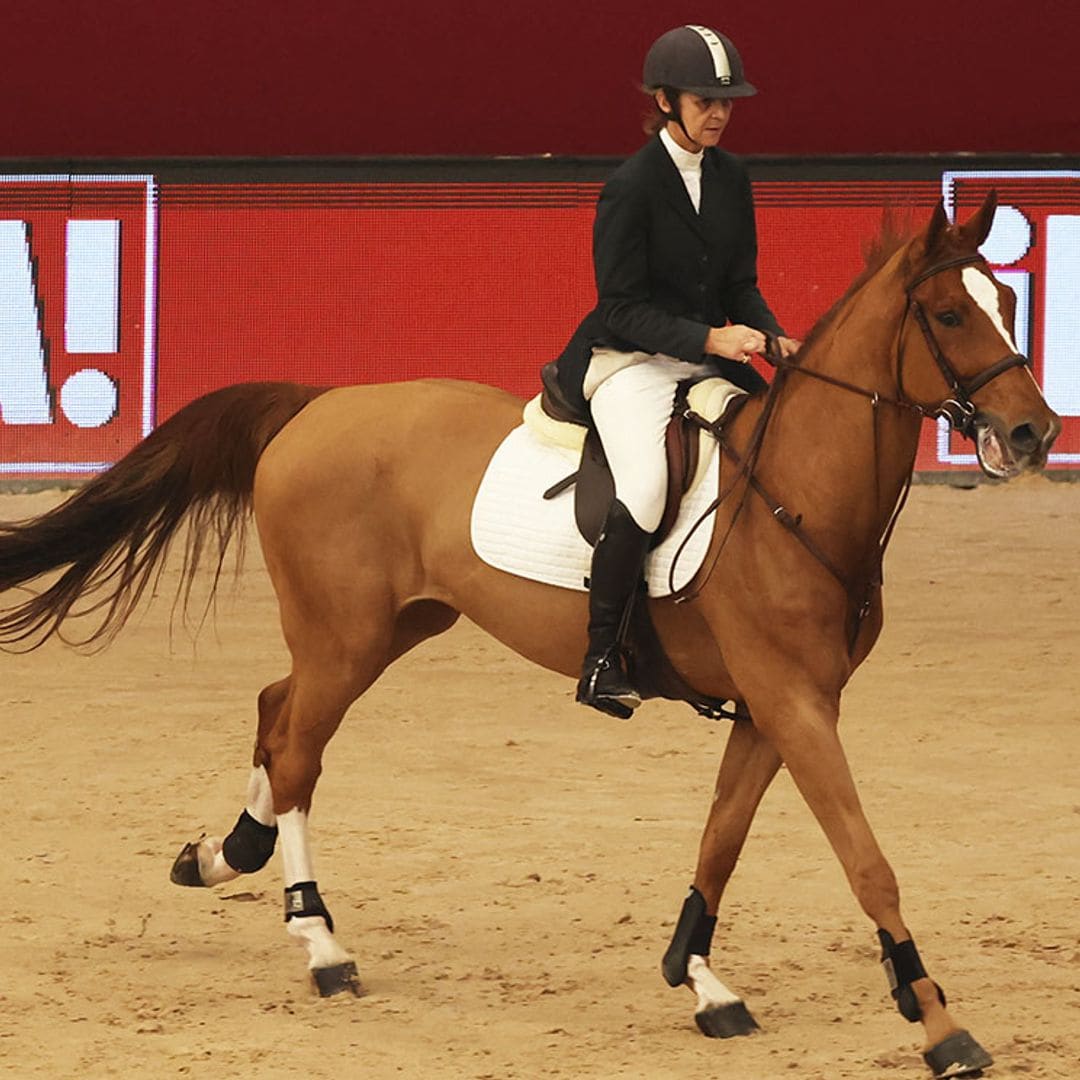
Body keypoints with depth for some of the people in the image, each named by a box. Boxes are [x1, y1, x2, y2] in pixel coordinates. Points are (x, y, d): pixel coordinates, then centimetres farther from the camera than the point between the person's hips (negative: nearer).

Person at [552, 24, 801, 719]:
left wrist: (776, 339, -7)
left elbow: (740, 283, 13)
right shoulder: (632, 186, -12)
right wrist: (708, 339, -24)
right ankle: (602, 661, -21)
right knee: (646, 487, -31)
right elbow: (622, 304, -14)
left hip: (710, 360, 7)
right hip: (628, 361, -7)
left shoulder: (731, 178, 8)